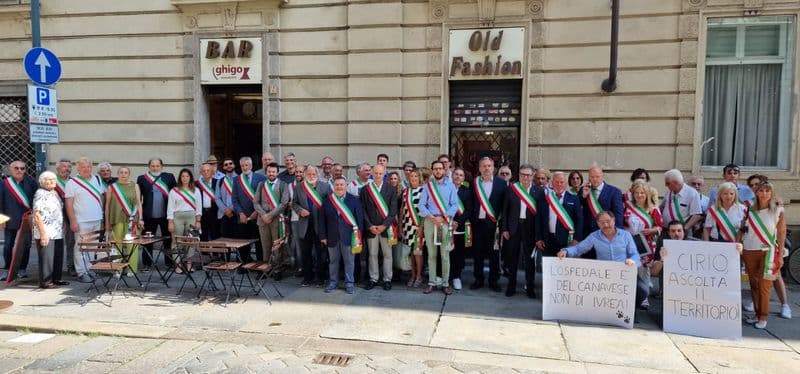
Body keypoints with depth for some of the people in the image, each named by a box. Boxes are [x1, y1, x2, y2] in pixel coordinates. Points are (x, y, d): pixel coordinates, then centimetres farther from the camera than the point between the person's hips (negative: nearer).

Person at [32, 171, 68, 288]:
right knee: (46, 257, -3)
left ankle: (56, 278, 21)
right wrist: (43, 233, -19)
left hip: (57, 233, 8)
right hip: (46, 233, -8)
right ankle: (45, 281, 4)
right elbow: (37, 214, -15)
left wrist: (62, 227, 16)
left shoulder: (55, 193, 16)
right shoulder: (41, 193, -9)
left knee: (58, 257, 11)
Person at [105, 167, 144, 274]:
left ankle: (132, 269, 2)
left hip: (132, 219, 0)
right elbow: (107, 205, 10)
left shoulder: (135, 186, 10)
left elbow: (139, 203, 8)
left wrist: (140, 218, 1)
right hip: (117, 219, 0)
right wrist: (107, 222, 7)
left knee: (132, 244, -3)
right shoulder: (112, 187, 9)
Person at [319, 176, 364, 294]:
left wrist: (358, 235, -6)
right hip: (332, 236, 2)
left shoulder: (354, 200, 1)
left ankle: (349, 283, 16)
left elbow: (359, 218, -1)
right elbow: (322, 220, 5)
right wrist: (323, 236, 0)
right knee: (333, 261, 12)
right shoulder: (327, 201, 6)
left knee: (349, 261, 5)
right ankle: (333, 282, 23)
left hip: (349, 236, -2)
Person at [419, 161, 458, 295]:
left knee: (445, 254, -1)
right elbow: (421, 205, 2)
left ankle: (445, 284, 5)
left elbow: (455, 205, -1)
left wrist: (443, 217, -13)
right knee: (431, 254, 5)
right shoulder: (427, 185, 8)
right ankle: (431, 283, 11)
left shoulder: (450, 185, 7)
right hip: (430, 221, 1)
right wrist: (431, 217, -12)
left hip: (445, 221, -1)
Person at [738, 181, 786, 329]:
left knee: (764, 286, -4)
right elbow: (741, 230, 10)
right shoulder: (750, 211, 5)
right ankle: (757, 314, 18)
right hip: (749, 252, 3)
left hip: (767, 252, -3)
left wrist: (780, 255, -4)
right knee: (753, 285, 8)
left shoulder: (777, 211, -2)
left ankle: (763, 317, 5)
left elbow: (782, 233, -1)